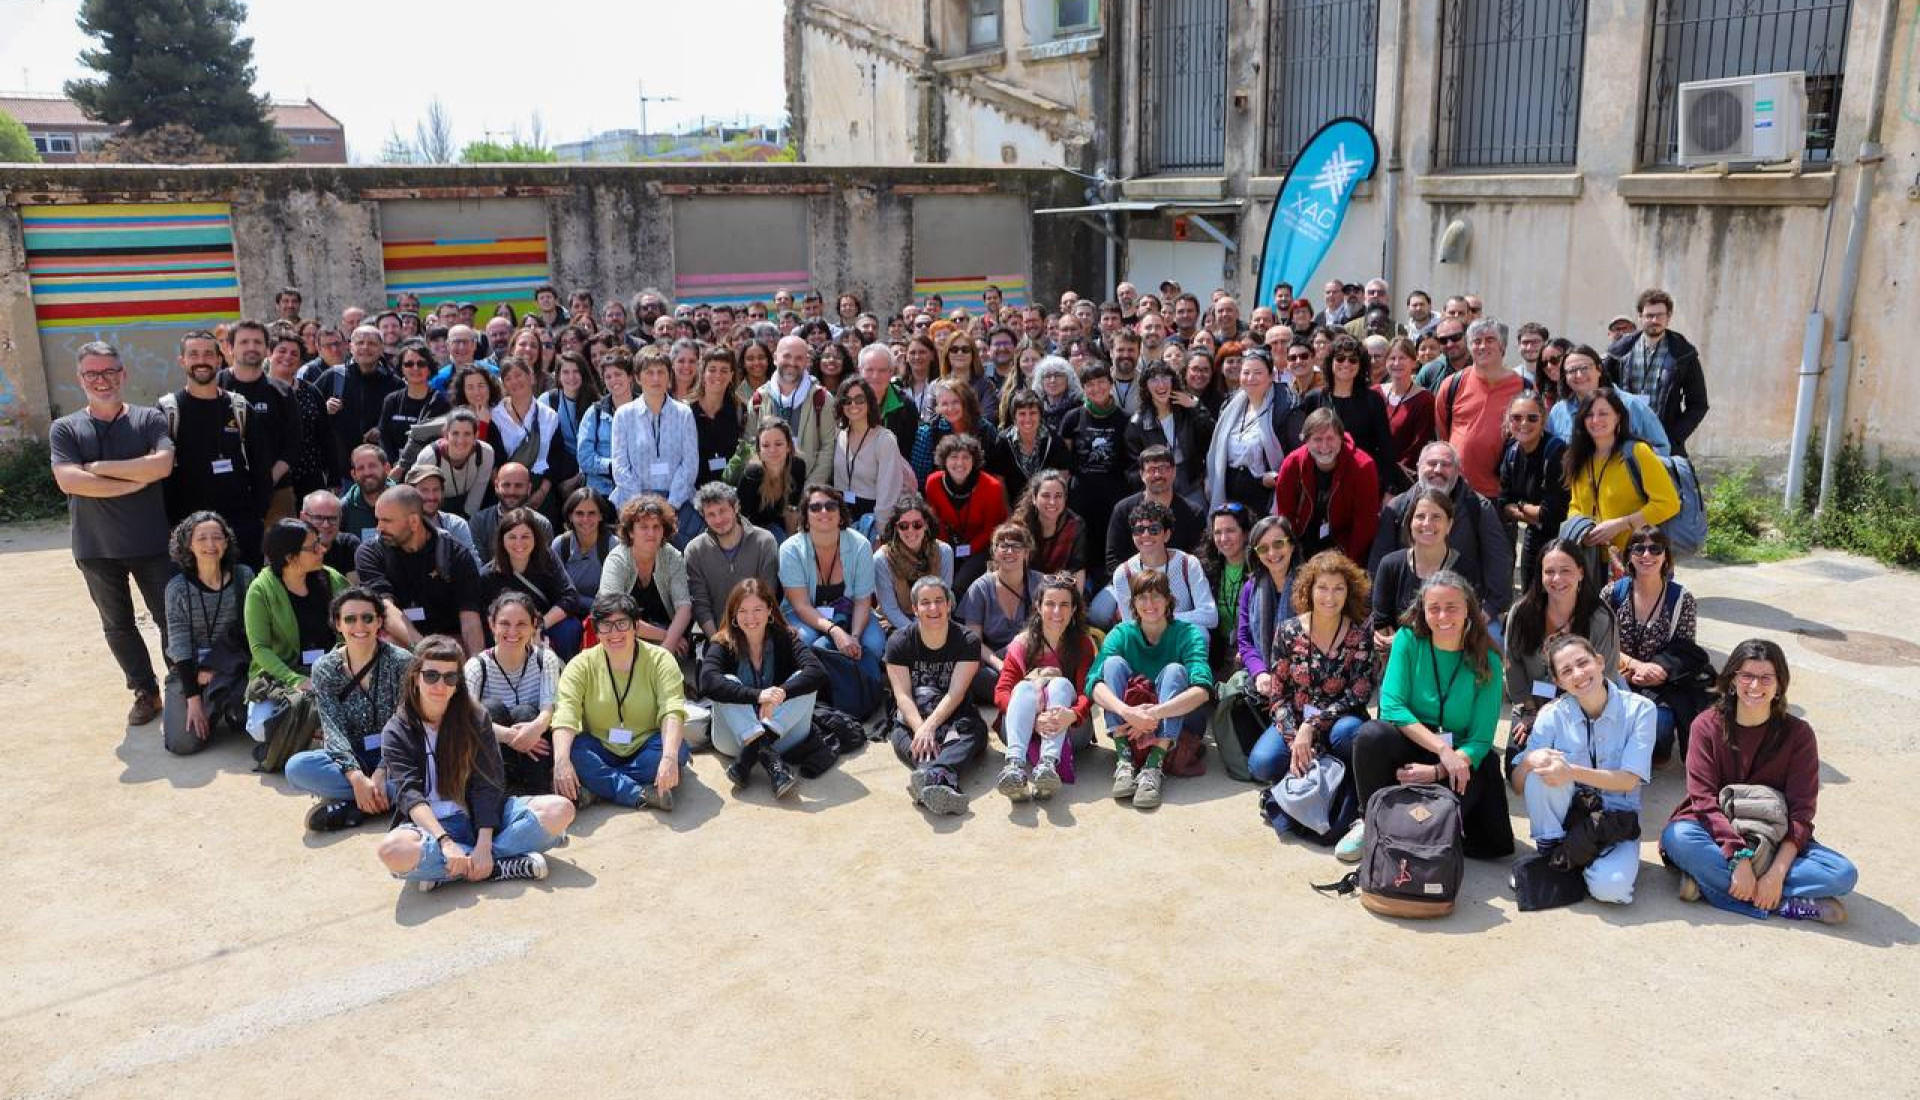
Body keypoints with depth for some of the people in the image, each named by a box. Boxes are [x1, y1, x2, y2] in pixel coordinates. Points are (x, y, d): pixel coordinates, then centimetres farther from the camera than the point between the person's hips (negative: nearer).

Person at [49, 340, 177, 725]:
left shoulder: (149, 419, -1)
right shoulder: (65, 429, 1)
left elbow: (162, 464, -18)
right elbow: (68, 481, -14)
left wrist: (98, 467, -14)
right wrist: (135, 481, -16)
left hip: (151, 543, -2)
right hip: (96, 548, 2)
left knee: (171, 619, 5)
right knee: (118, 626, 12)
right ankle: (145, 692, 25)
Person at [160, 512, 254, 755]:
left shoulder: (243, 577, -4)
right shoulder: (178, 587, -8)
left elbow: (247, 631, 0)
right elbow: (179, 645, -9)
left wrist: (212, 670, -9)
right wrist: (193, 699, -15)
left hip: (231, 667, 1)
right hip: (187, 669, -1)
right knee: (183, 742, -17)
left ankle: (226, 709, 11)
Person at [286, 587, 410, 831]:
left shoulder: (401, 661, -7)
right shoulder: (324, 669, -2)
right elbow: (333, 729, -11)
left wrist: (381, 773, -25)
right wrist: (356, 777, -27)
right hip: (348, 757, 2)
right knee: (296, 767, -28)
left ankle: (350, 806, -26)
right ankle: (389, 794, -26)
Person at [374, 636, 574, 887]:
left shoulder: (475, 719, 5)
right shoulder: (396, 732, 1)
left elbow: (487, 785, -5)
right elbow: (409, 794, -13)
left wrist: (483, 845, -21)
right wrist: (445, 841, -30)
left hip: (480, 818, 2)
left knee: (560, 810, -22)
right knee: (392, 849, -37)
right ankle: (501, 865, -27)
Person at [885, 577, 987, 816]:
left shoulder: (968, 641, -2)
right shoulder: (899, 642, 0)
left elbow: (955, 693, -13)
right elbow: (903, 695, -11)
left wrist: (929, 727, -29)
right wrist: (921, 729, -30)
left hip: (954, 717, 0)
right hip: (911, 718, 0)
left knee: (974, 730, -34)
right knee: (901, 736, -34)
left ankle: (931, 776, -67)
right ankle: (945, 780, -66)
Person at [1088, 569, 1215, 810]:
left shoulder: (1188, 634, -10)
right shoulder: (1121, 634, -4)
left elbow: (1202, 690, -28)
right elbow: (1094, 684, -22)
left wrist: (1155, 713, -41)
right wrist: (1127, 712, -41)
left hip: (1178, 721, -2)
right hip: (1128, 727, 2)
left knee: (1174, 670, -27)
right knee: (1114, 663, -20)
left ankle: (1154, 766, -39)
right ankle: (1124, 761, -33)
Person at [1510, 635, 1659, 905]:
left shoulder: (1639, 710, -8)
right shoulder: (1553, 715, -6)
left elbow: (1629, 781, -17)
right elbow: (1519, 787, -9)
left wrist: (1572, 772, -32)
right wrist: (1529, 760, -32)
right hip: (1567, 815, 1)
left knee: (1610, 887, -31)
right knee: (1540, 773, -29)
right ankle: (1550, 854, -8)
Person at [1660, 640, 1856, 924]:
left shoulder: (1798, 733, -4)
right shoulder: (1707, 725, -6)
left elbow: (1801, 812, -10)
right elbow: (1704, 798, -14)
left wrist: (1777, 872, -24)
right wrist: (1739, 859, -28)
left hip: (1773, 840, 2)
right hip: (1717, 834, -2)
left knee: (1844, 875, -24)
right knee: (1677, 837, -34)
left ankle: (1710, 877, -27)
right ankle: (1790, 906, -27)